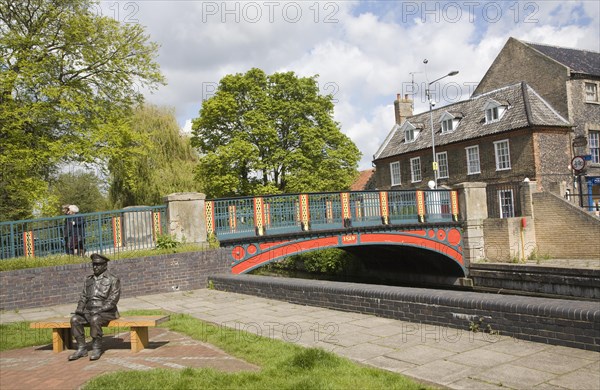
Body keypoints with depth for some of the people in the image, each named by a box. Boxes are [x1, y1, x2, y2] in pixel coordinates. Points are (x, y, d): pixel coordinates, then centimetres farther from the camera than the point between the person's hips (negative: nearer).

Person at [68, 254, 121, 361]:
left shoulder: (113, 280, -2)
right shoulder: (89, 279, 17)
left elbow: (113, 300, -10)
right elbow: (83, 297, 17)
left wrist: (99, 310, -22)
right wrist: (80, 308, -4)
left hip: (106, 312, -6)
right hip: (89, 312, 6)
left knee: (95, 320, -35)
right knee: (75, 319, -21)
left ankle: (97, 349, -22)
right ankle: (81, 348, -15)